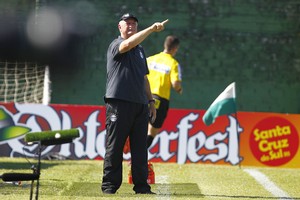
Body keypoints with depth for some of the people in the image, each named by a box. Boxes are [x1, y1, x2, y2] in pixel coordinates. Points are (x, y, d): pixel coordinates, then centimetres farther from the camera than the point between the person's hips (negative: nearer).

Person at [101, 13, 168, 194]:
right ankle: (109, 186, -1)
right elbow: (128, 44, -25)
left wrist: (150, 101, 18)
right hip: (119, 103, -6)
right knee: (114, 147, -5)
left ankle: (141, 186, 8)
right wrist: (152, 29, -28)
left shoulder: (140, 50, 22)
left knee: (140, 148, 5)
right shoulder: (115, 45, -1)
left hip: (140, 105, 7)